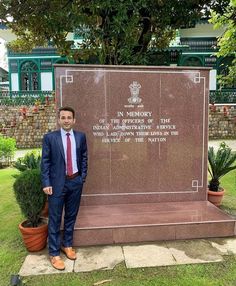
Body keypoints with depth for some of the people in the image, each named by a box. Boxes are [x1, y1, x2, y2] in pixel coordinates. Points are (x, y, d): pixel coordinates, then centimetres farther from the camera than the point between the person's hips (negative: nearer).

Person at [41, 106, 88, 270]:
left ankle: (67, 245, 35)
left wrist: (83, 177, 5)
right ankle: (54, 253, 20)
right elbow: (45, 162, -5)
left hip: (75, 182, 3)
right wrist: (46, 183, -10)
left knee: (71, 216, 15)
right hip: (57, 183, -3)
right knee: (55, 219, 4)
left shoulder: (81, 136, 3)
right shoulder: (50, 137, -5)